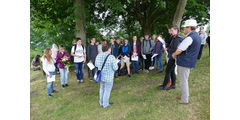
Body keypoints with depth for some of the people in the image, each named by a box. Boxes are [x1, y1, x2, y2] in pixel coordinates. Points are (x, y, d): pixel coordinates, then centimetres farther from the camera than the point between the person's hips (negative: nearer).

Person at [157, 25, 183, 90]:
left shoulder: (177, 39, -19)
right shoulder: (175, 38, 11)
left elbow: (175, 50, -23)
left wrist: (167, 49, -10)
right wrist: (168, 48, 0)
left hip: (173, 58, -9)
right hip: (172, 57, 9)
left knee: (168, 71, -1)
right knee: (172, 71, 15)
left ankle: (164, 86, 10)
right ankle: (173, 85, 27)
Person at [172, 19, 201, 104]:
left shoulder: (190, 38, -21)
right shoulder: (197, 36, 11)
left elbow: (179, 50, -26)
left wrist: (174, 54, -4)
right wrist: (176, 54, 13)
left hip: (184, 63, -10)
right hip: (190, 62, 10)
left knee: (183, 81, 3)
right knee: (184, 80, 22)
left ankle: (184, 99, 16)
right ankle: (184, 95, 36)